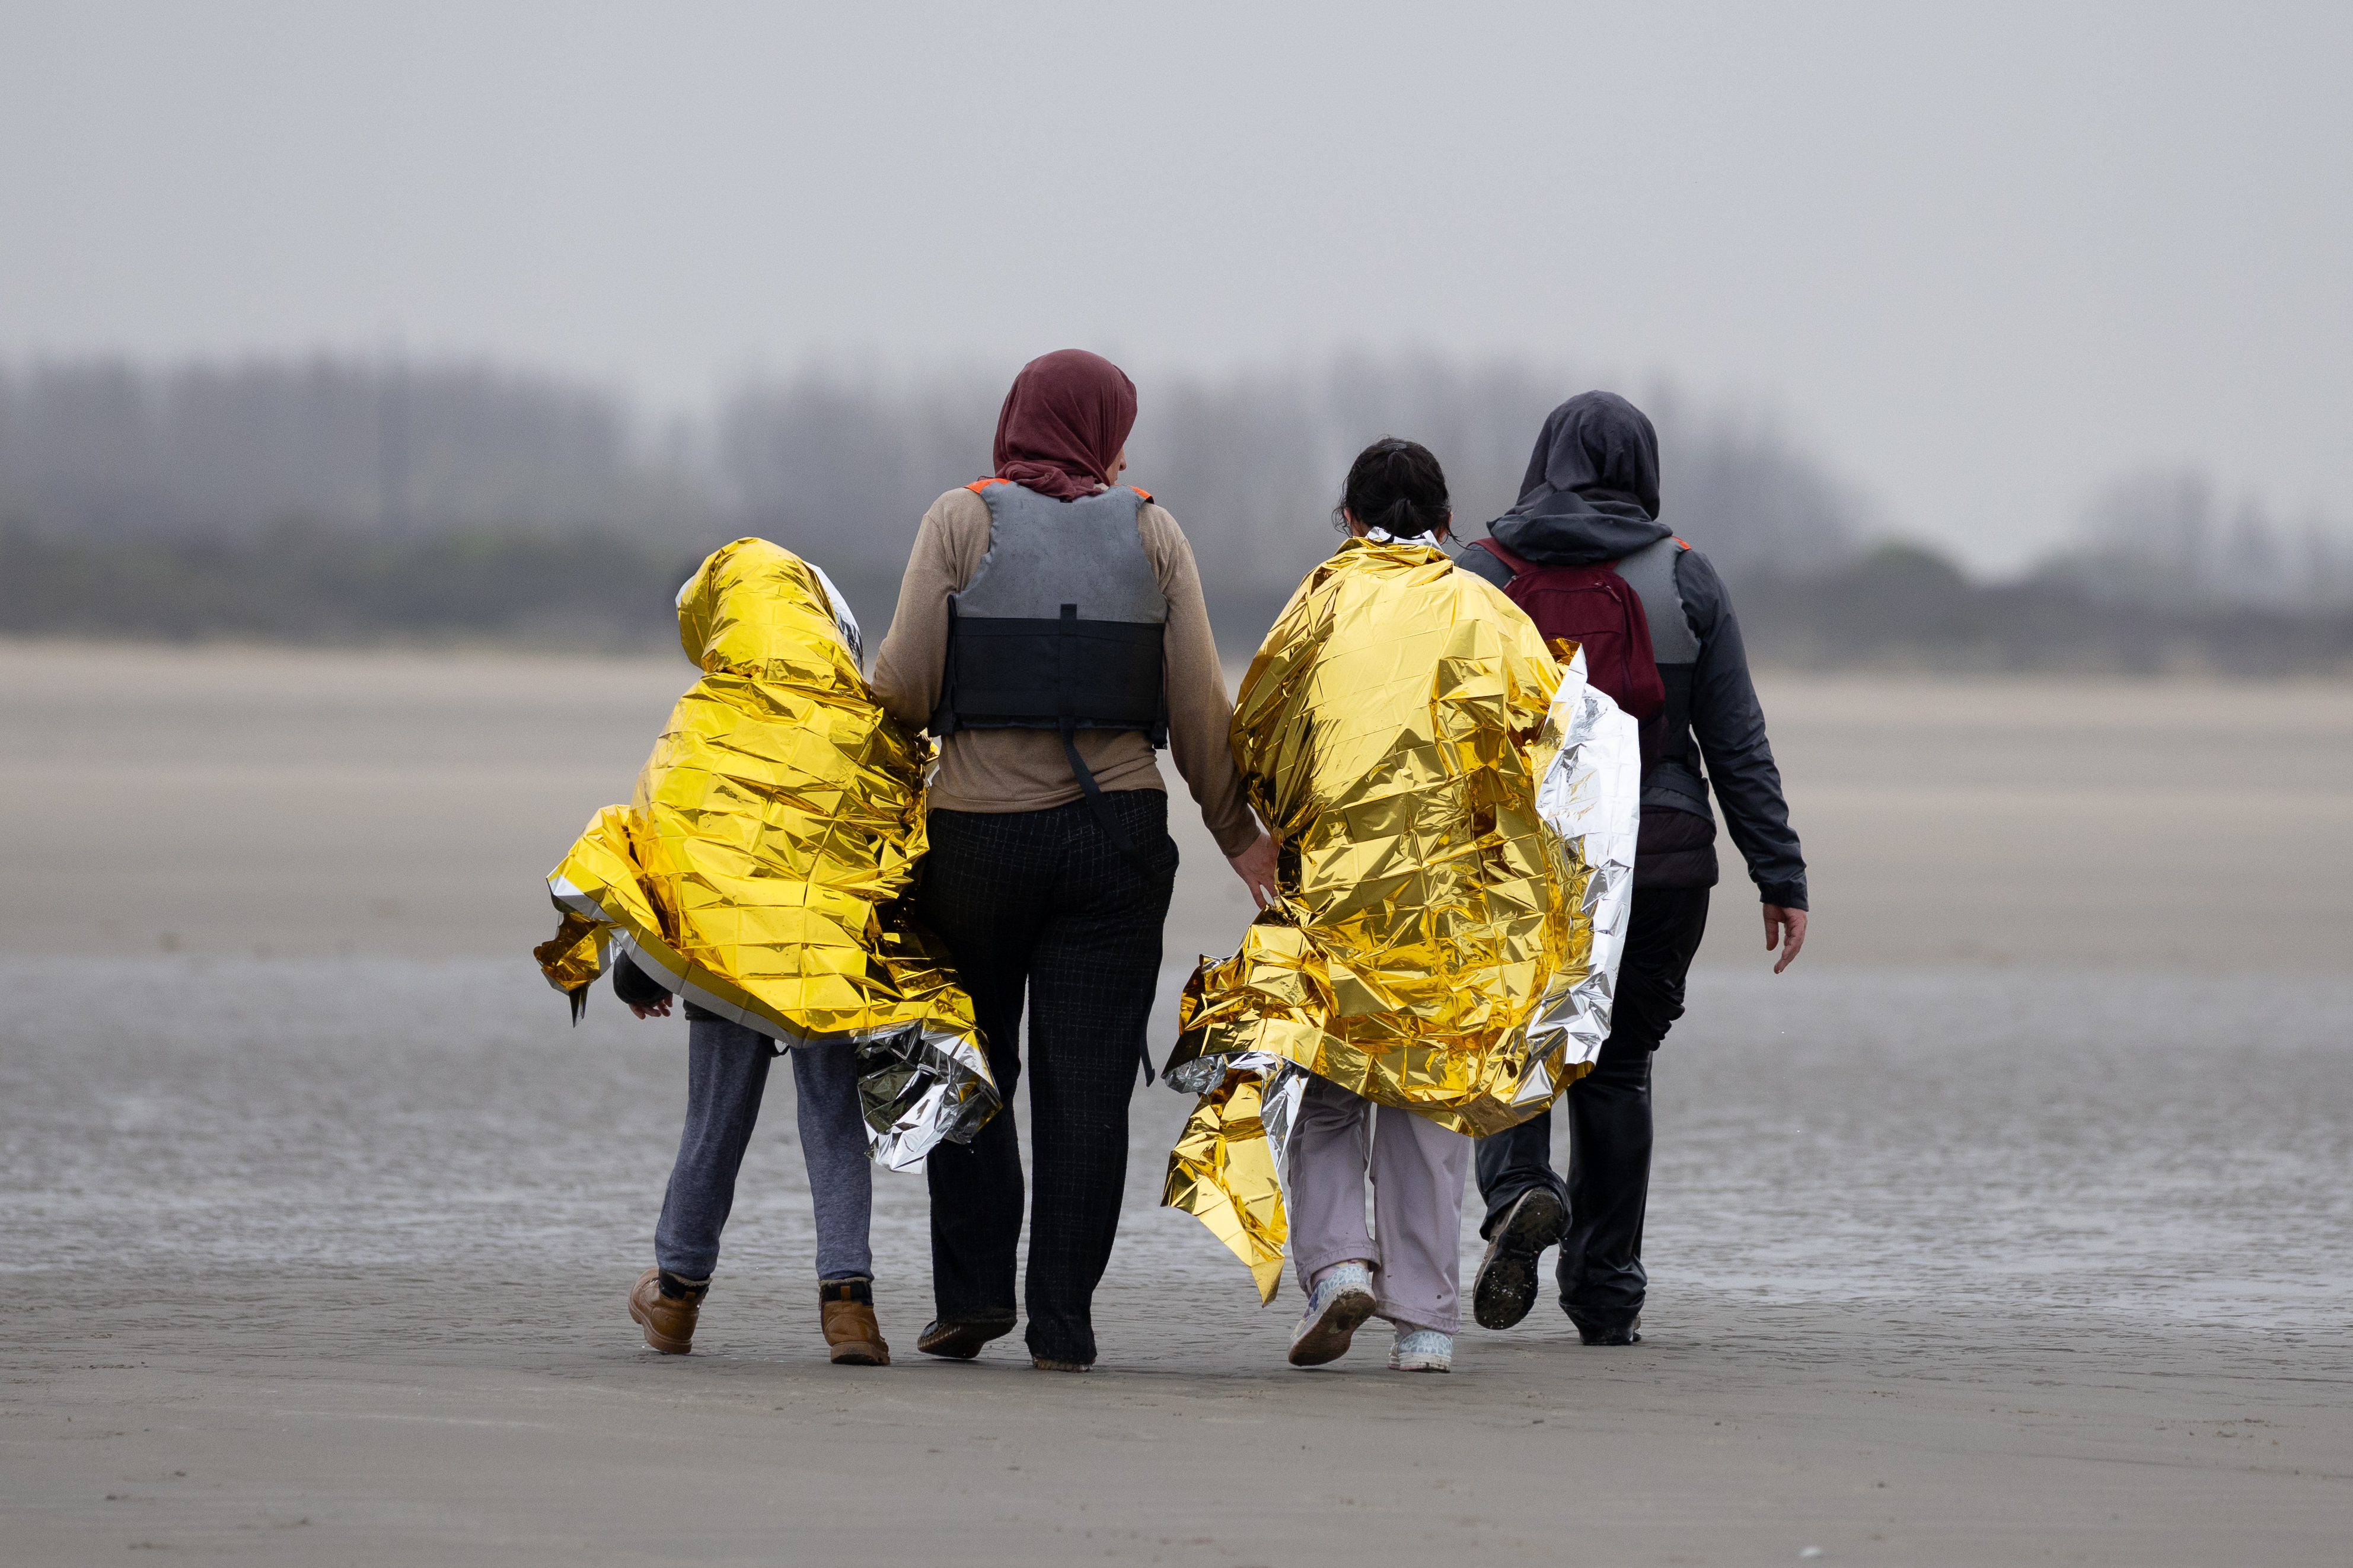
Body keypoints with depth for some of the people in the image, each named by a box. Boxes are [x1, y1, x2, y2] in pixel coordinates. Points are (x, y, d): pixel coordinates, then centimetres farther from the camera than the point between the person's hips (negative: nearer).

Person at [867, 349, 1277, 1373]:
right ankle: (1062, 1326, 1)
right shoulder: (1149, 531, 3)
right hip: (1118, 832, 1)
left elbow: (905, 685, -8)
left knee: (969, 1064, 15)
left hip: (979, 828, -1)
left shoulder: (962, 522, -1)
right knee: (1086, 1084, 3)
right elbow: (1199, 703, 0)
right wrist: (1238, 831, 9)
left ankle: (973, 1293, 5)